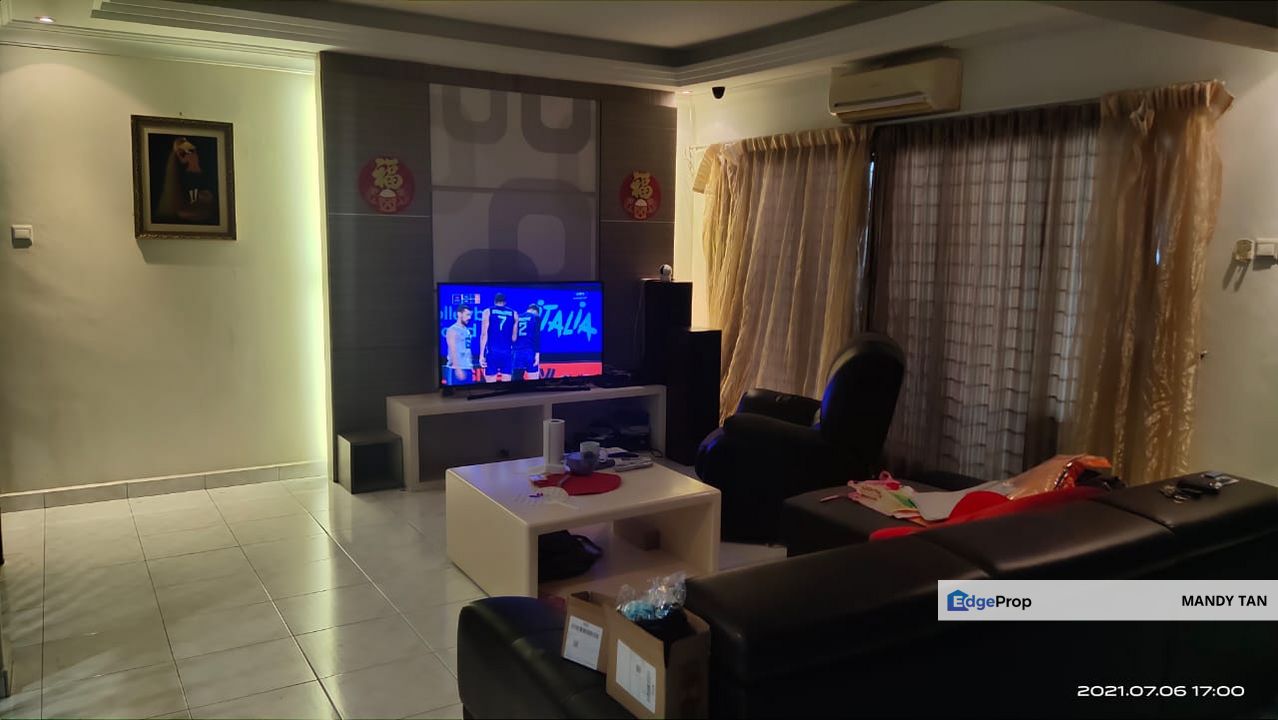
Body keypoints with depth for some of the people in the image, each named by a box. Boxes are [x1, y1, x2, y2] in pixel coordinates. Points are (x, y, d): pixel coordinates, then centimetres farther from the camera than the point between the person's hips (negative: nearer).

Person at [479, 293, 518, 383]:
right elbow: (514, 336, 7)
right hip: (507, 353, 2)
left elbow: (484, 334, -4)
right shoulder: (514, 314, 9)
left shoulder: (488, 312, 4)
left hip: (492, 352, -2)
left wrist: (481, 354, -4)